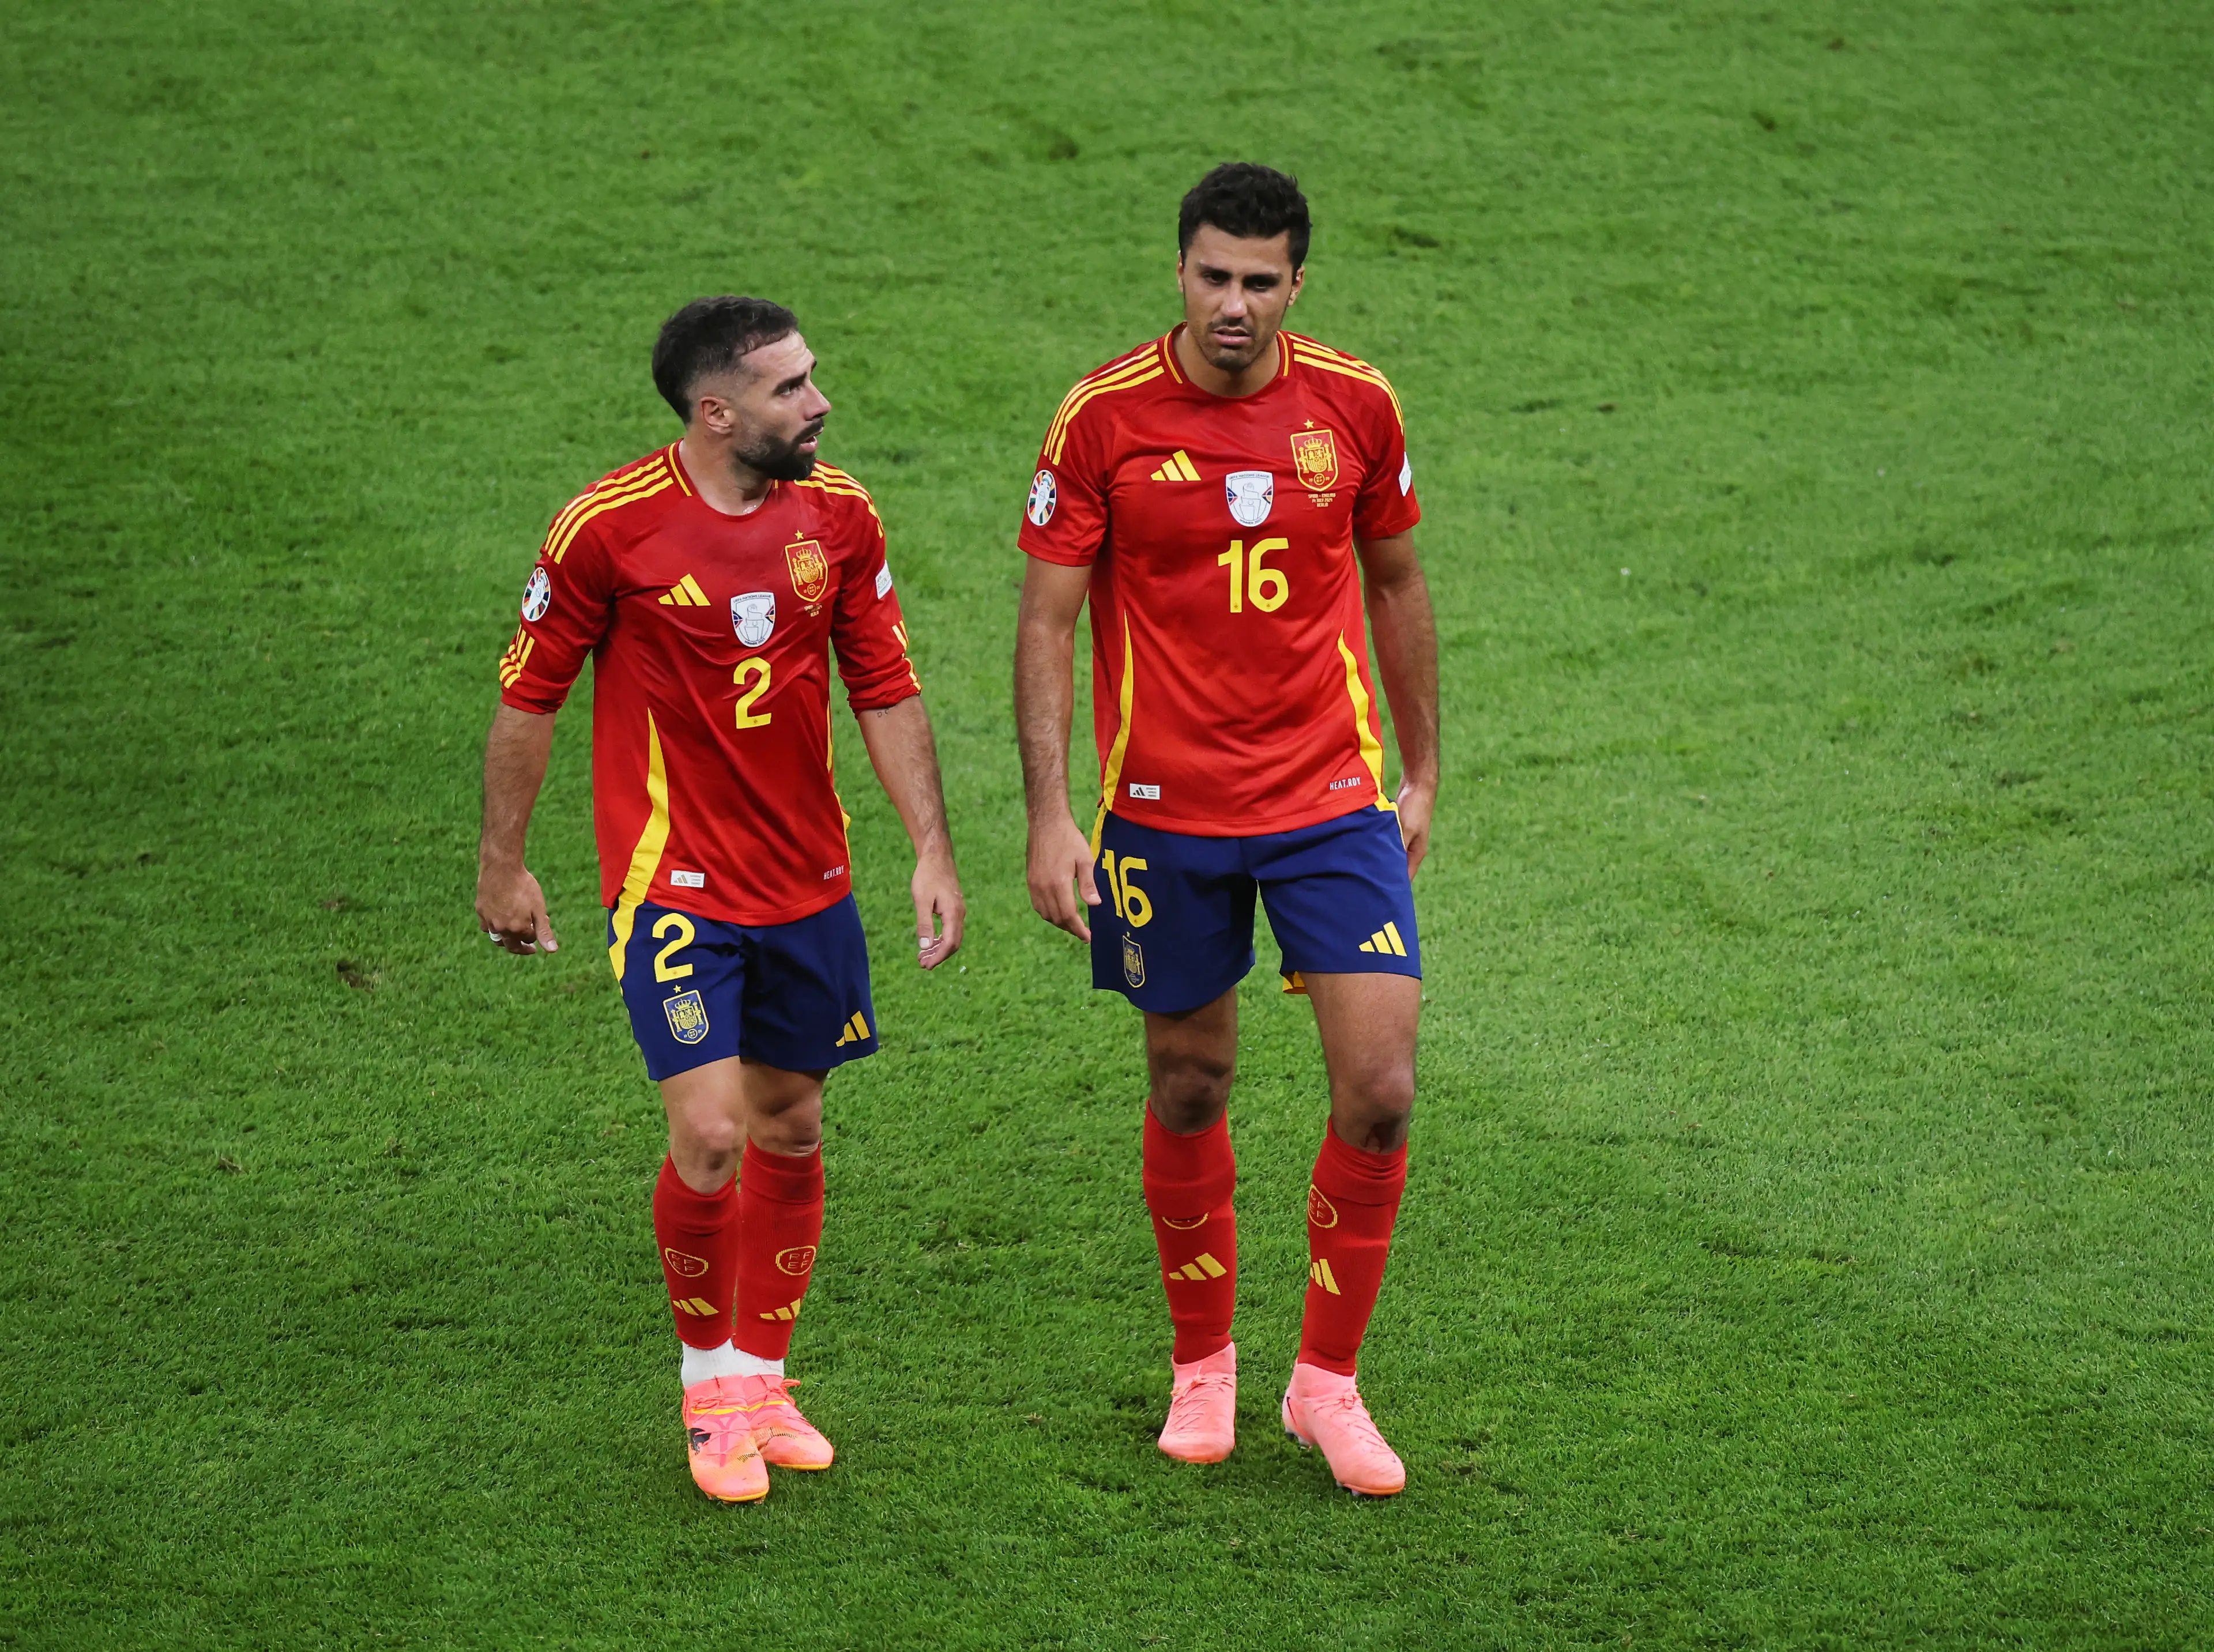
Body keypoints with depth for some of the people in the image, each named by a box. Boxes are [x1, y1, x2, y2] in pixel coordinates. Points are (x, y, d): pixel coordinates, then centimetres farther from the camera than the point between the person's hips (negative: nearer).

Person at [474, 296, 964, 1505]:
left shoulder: (839, 516, 0)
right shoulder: (610, 526, -13)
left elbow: (886, 690, 8)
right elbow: (529, 696, -3)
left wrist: (932, 849, 2)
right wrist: (502, 864, 2)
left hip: (808, 882, 5)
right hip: (672, 881, -5)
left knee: (789, 1130, 11)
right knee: (711, 1137, -12)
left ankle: (762, 1378, 29)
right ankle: (708, 1381, 10)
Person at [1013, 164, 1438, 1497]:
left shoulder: (1355, 406, -2)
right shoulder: (1106, 417, -9)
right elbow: (1049, 618, -5)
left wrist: (1422, 771, 14)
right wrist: (1051, 817, -11)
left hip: (1333, 801, 1)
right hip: (1166, 811, -1)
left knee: (1380, 1090, -8)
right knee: (1191, 1088, 10)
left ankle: (1329, 1382, 9)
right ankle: (1203, 1365, 31)